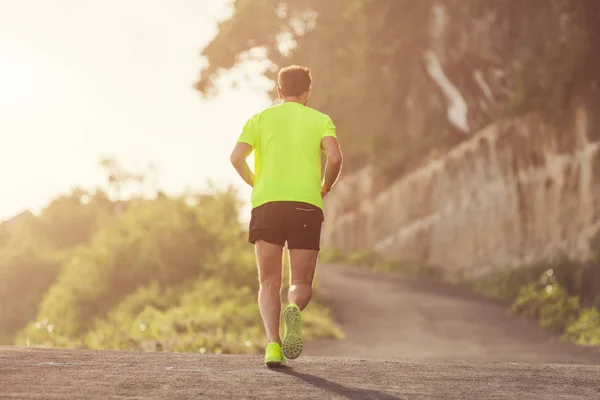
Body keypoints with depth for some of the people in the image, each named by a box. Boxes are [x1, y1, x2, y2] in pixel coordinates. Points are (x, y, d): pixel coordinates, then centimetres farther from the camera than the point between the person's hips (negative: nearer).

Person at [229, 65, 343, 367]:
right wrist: (325, 187, 11)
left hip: (267, 204, 1)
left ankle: (273, 343, -13)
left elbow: (237, 157, 0)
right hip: (306, 205, 0)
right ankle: (294, 309, -27)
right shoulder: (320, 120, 12)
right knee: (301, 283, 8)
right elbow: (334, 157, -6)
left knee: (269, 283, 8)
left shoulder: (260, 119, 15)